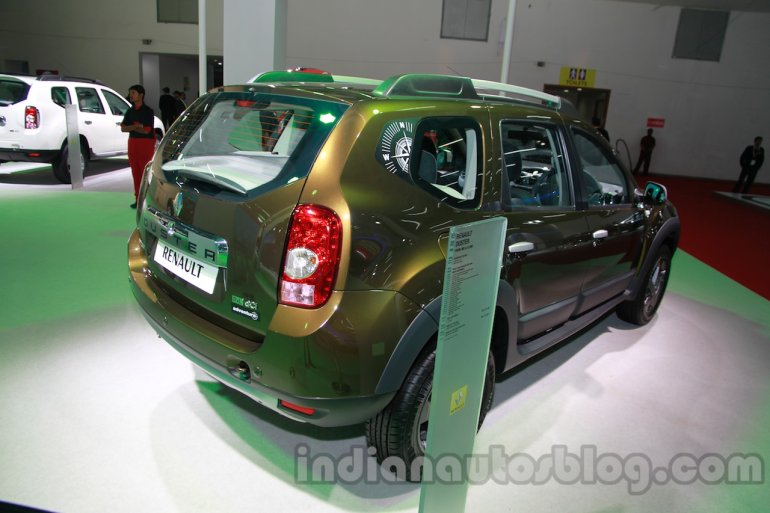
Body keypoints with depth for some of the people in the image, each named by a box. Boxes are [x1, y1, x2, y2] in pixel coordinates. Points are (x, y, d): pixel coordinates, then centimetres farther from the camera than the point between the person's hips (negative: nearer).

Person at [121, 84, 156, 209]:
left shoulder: (148, 111, -6)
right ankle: (138, 198, 13)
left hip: (146, 143, -6)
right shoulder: (129, 111, 13)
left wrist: (131, 127, -4)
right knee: (135, 172, 7)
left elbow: (146, 130, -14)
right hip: (132, 142, 6)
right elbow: (123, 128, 6)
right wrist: (136, 126, -12)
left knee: (145, 171, -7)